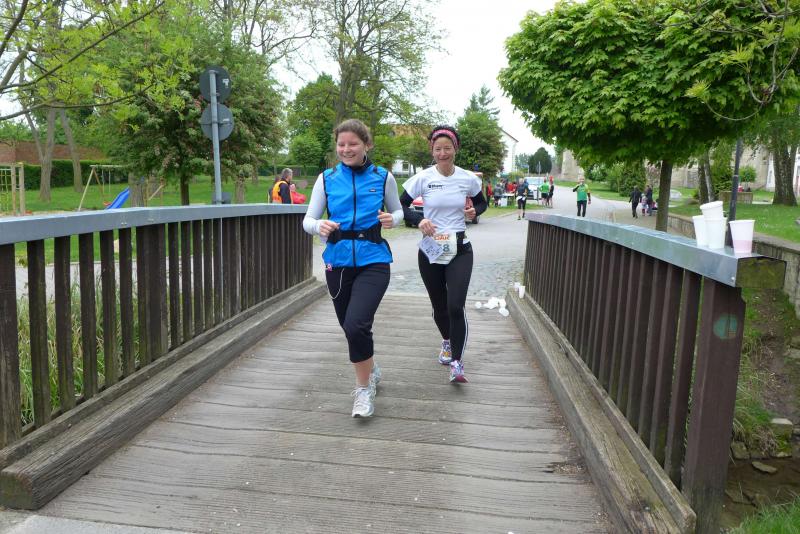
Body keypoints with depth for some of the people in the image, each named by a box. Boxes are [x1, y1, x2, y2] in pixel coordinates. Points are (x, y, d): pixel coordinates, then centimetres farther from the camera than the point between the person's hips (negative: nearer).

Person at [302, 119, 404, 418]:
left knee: (356, 324, -19)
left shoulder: (383, 177, 1)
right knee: (348, 326, 14)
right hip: (338, 262, 3)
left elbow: (398, 211, 13)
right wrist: (319, 226, -19)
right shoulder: (327, 178, 3)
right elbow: (308, 219, 4)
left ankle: (364, 387, 4)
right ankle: (371, 370, 43)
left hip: (373, 261, -3)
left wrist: (392, 220, -11)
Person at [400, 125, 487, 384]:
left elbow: (482, 203, 16)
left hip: (459, 250, -1)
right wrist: (419, 219, -18)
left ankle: (457, 362, -1)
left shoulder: (468, 179, -2)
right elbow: (400, 206, 0)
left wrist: (474, 211, -7)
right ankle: (447, 341, 45)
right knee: (439, 305, 15)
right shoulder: (423, 178, -6)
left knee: (456, 306, -14)